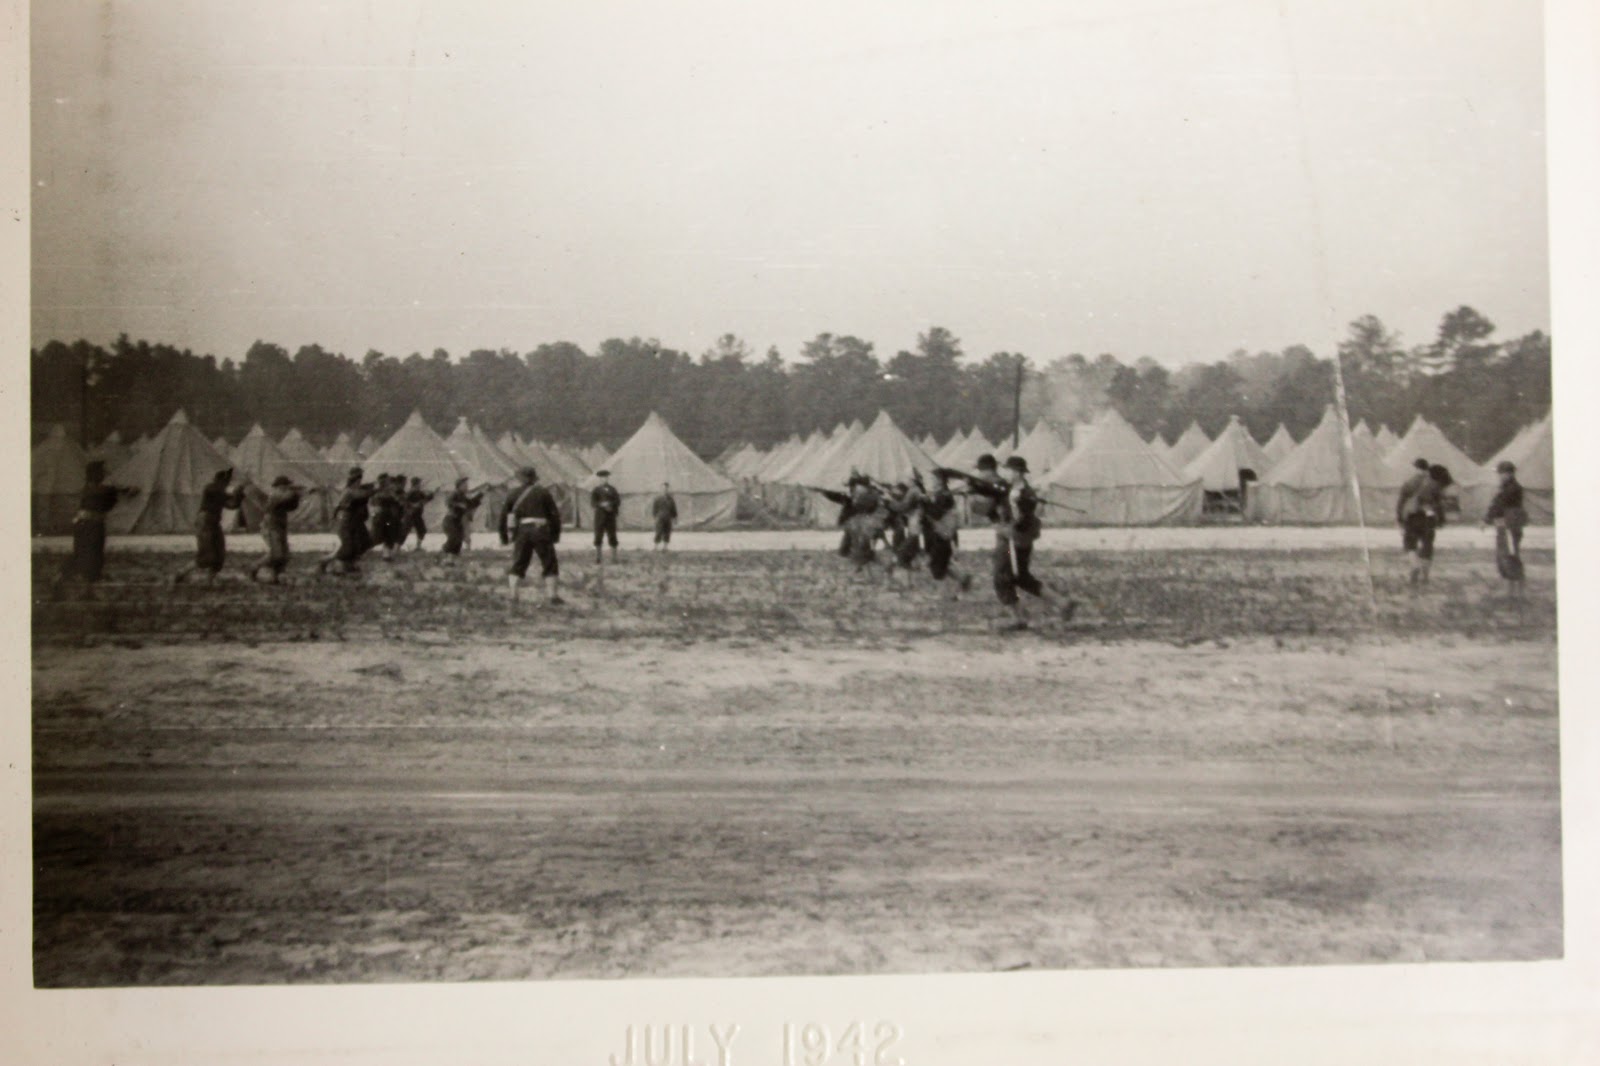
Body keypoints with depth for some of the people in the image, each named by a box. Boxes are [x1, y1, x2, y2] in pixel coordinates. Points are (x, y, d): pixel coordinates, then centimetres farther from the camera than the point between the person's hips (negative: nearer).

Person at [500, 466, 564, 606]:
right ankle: (553, 596, 2)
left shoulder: (515, 494, 10)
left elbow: (504, 515, 8)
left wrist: (504, 536, 15)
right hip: (541, 530, -2)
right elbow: (555, 514, 0)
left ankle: (513, 597, 5)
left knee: (518, 565, 12)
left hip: (522, 531, 2)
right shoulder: (543, 492, 5)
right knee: (550, 564, 8)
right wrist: (556, 534, 7)